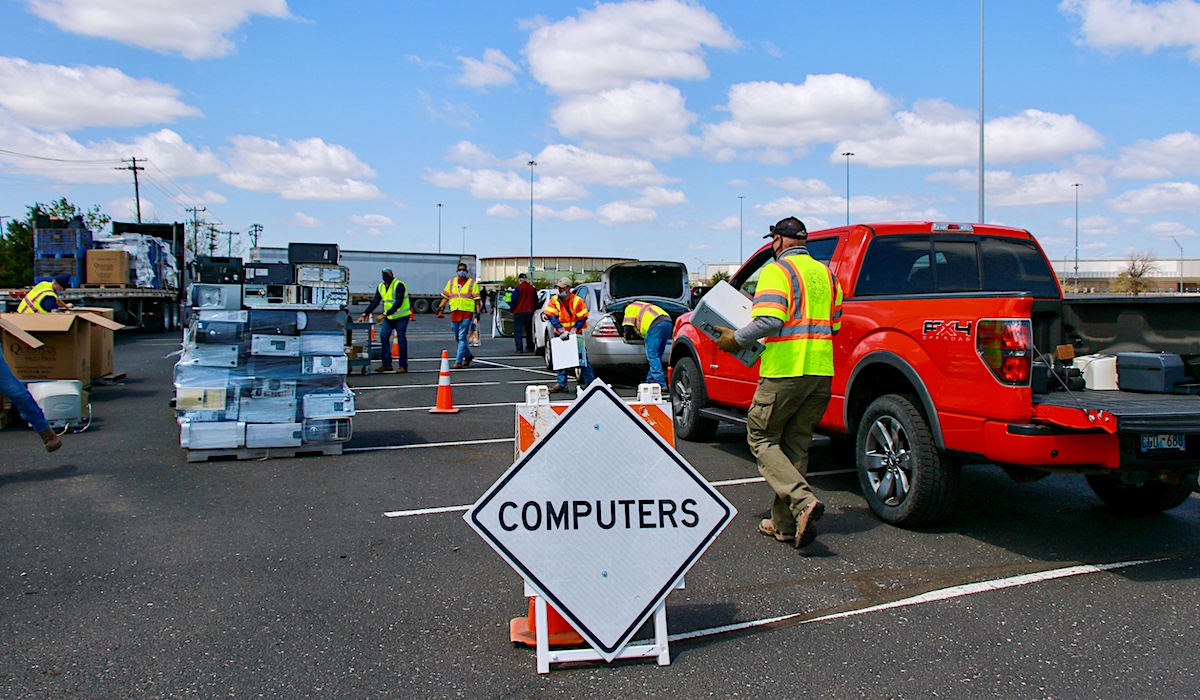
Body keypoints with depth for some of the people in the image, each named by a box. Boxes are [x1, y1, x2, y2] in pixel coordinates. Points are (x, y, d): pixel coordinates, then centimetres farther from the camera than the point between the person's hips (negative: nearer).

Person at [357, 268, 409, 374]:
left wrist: (385, 314, -30)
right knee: (383, 337, -3)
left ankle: (403, 366, 3)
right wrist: (364, 314, -2)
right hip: (388, 317, 7)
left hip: (401, 317, -6)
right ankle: (386, 364, 4)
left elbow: (398, 303, -24)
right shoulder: (380, 287, 7)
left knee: (401, 340, -4)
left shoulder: (399, 285, -16)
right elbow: (375, 302, 9)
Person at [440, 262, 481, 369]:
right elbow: (445, 297, 17)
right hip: (454, 312, 5)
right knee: (457, 338, 11)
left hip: (467, 313, -4)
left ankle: (458, 362, -12)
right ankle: (468, 355, 33)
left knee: (462, 337, -10)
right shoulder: (451, 282, 15)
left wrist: (478, 311, -8)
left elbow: (477, 299, 2)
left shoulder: (472, 283, 5)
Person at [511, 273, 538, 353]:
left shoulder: (518, 288, -10)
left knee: (517, 331, 0)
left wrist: (512, 308, 7)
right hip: (529, 312, 5)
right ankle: (530, 347, 21)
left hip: (519, 312, -5)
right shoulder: (532, 288, 5)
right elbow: (536, 301, 13)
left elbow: (514, 300, -10)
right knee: (529, 330, 16)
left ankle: (519, 348, -7)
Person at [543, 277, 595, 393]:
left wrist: (574, 330, -22)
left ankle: (590, 382, 6)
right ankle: (562, 384, 11)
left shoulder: (577, 301, -11)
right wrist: (562, 331, -24)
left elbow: (582, 318, -9)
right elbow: (552, 317, -13)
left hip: (575, 334, -3)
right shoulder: (554, 300, -6)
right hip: (560, 335, 3)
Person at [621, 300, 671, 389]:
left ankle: (660, 383, -18)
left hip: (656, 324, -8)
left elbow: (627, 327, 11)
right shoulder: (643, 306, 42)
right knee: (657, 355, 15)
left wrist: (628, 337, 27)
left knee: (652, 355, -9)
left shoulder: (630, 308, 18)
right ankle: (651, 381, 17)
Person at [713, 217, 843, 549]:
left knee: (761, 437, 5)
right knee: (796, 444, 13)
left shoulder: (777, 271, -8)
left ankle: (803, 501, -14)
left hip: (785, 370, -7)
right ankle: (785, 523, 17)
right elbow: (834, 324, 18)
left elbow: (769, 321, -20)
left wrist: (736, 339, -7)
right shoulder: (826, 274, 16)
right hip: (821, 372, 7)